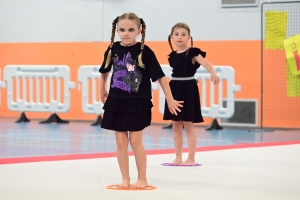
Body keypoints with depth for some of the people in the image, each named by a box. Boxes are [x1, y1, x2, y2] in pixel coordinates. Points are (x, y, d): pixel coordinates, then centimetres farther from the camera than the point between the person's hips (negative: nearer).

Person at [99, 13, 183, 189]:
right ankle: (126, 179, 15)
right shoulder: (113, 49, 0)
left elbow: (160, 76, -8)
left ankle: (142, 179, 12)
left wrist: (170, 100, -8)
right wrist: (102, 92, 27)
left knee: (135, 141, -2)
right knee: (121, 142, 6)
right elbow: (105, 71, 19)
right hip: (116, 101, 4)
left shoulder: (145, 51, -11)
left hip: (138, 103, -4)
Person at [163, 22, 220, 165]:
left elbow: (205, 63, -26)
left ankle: (191, 159, 5)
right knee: (176, 126, 9)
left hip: (188, 89, -6)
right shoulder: (173, 55, 9)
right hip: (175, 89, 6)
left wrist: (213, 73, -47)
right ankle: (178, 158, 16)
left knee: (188, 125, -2)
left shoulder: (192, 52, -10)